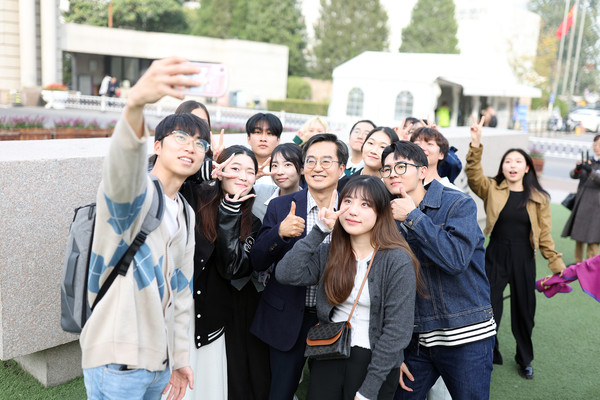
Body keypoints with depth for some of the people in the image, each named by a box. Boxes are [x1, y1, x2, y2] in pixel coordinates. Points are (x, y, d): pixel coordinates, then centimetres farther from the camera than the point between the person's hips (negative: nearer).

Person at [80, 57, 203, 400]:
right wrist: (136, 103, -58)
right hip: (117, 361, -7)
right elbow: (123, 165, -38)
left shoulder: (186, 215, 12)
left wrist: (180, 356, 16)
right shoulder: (134, 191, -12)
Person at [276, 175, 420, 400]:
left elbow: (398, 330, -15)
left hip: (374, 362, -3)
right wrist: (320, 230, -13)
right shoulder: (329, 253, 1)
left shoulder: (397, 261, -13)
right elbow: (285, 275, -13)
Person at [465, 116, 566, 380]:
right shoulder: (492, 189, -2)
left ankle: (524, 359, 38)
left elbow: (544, 234, 4)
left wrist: (556, 263, 1)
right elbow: (473, 175, -21)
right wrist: (476, 144, -32)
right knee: (489, 308, 3)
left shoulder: (538, 198, 0)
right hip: (495, 257, -1)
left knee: (524, 311, 14)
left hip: (524, 260, 1)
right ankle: (489, 353, 29)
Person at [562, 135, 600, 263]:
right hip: (581, 202, 5)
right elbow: (574, 176, 2)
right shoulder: (589, 161, 12)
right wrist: (578, 169, -19)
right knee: (578, 234, 11)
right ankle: (578, 263, 22)